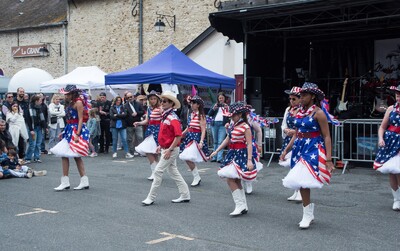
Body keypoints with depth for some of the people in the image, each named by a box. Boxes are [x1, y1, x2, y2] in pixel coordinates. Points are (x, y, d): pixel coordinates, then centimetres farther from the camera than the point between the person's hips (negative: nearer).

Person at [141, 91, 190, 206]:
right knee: (173, 171, 15)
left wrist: (170, 149, -25)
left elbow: (178, 136, -26)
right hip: (166, 148, 10)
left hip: (171, 149, -10)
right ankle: (185, 195, 22)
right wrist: (161, 146, 18)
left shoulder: (173, 118, -20)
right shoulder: (165, 115, 10)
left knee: (158, 171, -6)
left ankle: (151, 197, 3)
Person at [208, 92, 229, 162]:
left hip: (223, 124, -4)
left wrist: (227, 108, -16)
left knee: (220, 142, -11)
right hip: (214, 124, 4)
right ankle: (214, 157, 15)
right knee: (215, 141, 9)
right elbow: (209, 114, 10)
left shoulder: (227, 106, 8)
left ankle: (219, 158, -14)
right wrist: (213, 108, -6)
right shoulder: (215, 105, 16)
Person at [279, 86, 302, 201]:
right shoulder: (288, 110, 13)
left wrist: (294, 131, -16)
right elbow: (284, 125, 17)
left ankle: (300, 192, -5)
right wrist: (286, 130, -4)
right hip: (289, 141, 7)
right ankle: (296, 191, 21)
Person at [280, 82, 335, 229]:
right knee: (300, 182, 9)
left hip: (313, 149, -7)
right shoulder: (300, 112, 11)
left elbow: (326, 136, -12)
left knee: (303, 181, -15)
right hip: (300, 148, 8)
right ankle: (309, 215, 23)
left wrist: (328, 159, -18)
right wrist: (286, 150, 14)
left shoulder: (318, 113, -10)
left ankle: (307, 215, -2)